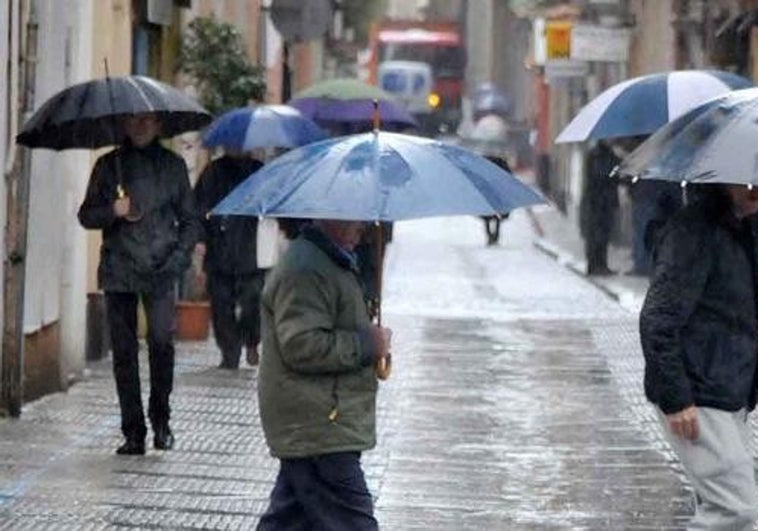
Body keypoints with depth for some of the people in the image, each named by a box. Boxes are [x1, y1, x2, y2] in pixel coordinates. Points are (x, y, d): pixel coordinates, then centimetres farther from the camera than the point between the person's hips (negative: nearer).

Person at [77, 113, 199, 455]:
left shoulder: (172, 166, 9)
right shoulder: (109, 166, 10)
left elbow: (189, 220, 12)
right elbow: (86, 215, 10)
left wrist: (179, 257, -2)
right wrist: (113, 211, -10)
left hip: (160, 271, -1)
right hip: (119, 270, 1)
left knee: (162, 340, -16)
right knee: (124, 352, 0)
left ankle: (161, 420, 2)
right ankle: (133, 433, 6)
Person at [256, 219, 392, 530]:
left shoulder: (330, 263, 19)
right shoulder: (303, 271, -18)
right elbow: (302, 346, -24)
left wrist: (372, 340, 15)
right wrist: (367, 344, -17)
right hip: (319, 432, -11)